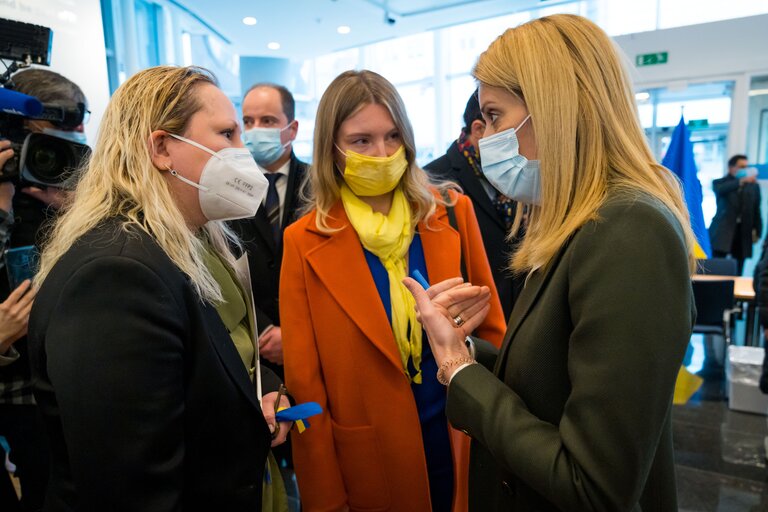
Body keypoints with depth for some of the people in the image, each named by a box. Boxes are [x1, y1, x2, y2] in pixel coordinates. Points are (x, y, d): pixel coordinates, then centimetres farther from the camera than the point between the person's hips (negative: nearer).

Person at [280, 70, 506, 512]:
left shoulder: (454, 213, -6)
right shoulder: (306, 242, -10)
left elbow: (492, 326, 3)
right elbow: (304, 380, -6)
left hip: (465, 440, 2)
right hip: (366, 457, -1)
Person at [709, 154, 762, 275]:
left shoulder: (754, 186, 13)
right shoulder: (720, 183, 3)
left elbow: (756, 210, 14)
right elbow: (720, 190, -23)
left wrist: (757, 231, 9)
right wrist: (742, 181, -34)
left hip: (743, 233, 3)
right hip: (722, 232, -3)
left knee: (737, 272, 3)